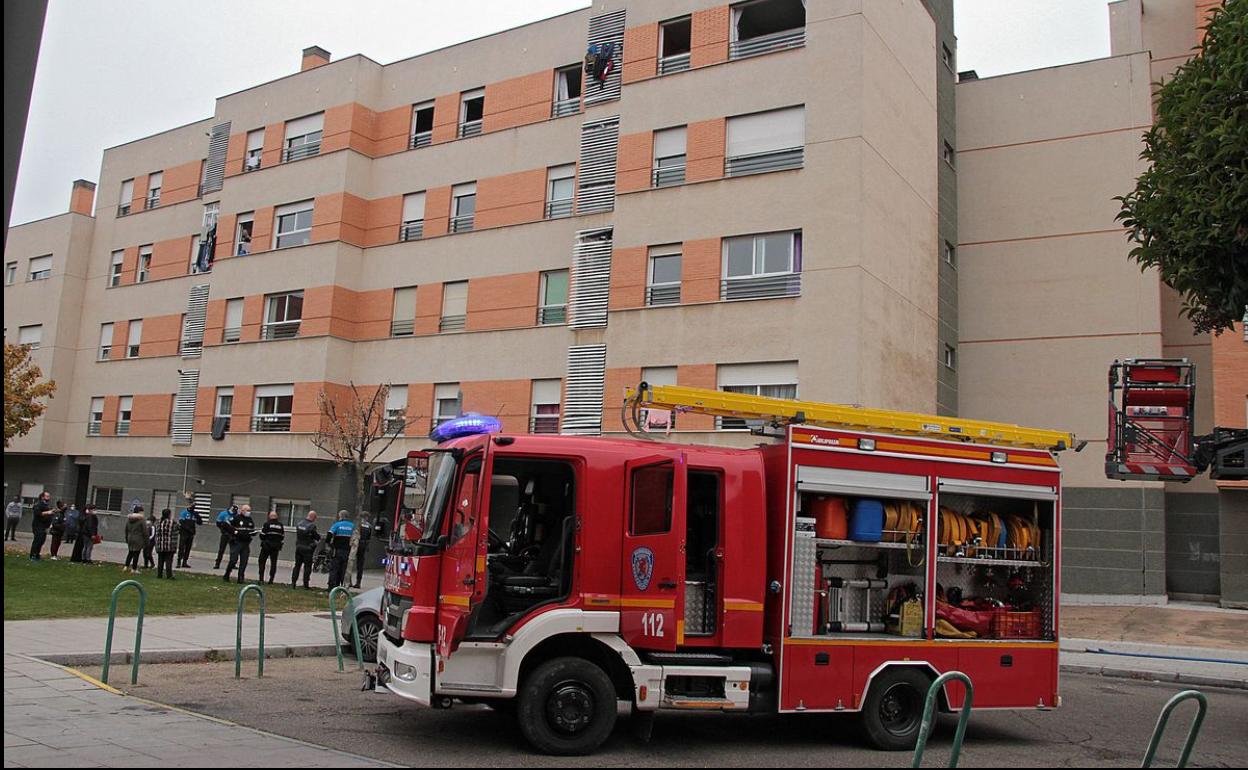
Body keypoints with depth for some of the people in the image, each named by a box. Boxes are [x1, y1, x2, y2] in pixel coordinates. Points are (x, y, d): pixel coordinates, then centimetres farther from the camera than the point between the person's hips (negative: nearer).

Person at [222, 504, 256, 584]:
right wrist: (235, 532, -18)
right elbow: (227, 525, -11)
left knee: (244, 562, 3)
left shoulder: (250, 520, 15)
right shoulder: (236, 518, -5)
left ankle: (241, 578, 9)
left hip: (246, 543, 6)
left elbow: (253, 530, 24)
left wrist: (253, 532, 1)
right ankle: (226, 576, 8)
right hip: (236, 542, -6)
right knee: (233, 560, -8)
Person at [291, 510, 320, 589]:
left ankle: (293, 582, 8)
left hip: (298, 546, 6)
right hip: (307, 548, -6)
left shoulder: (299, 524, 5)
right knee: (307, 566, 3)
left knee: (297, 565, 12)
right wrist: (319, 535, 11)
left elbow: (297, 534, 13)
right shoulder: (312, 526, -16)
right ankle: (305, 584, 3)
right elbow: (317, 537, -10)